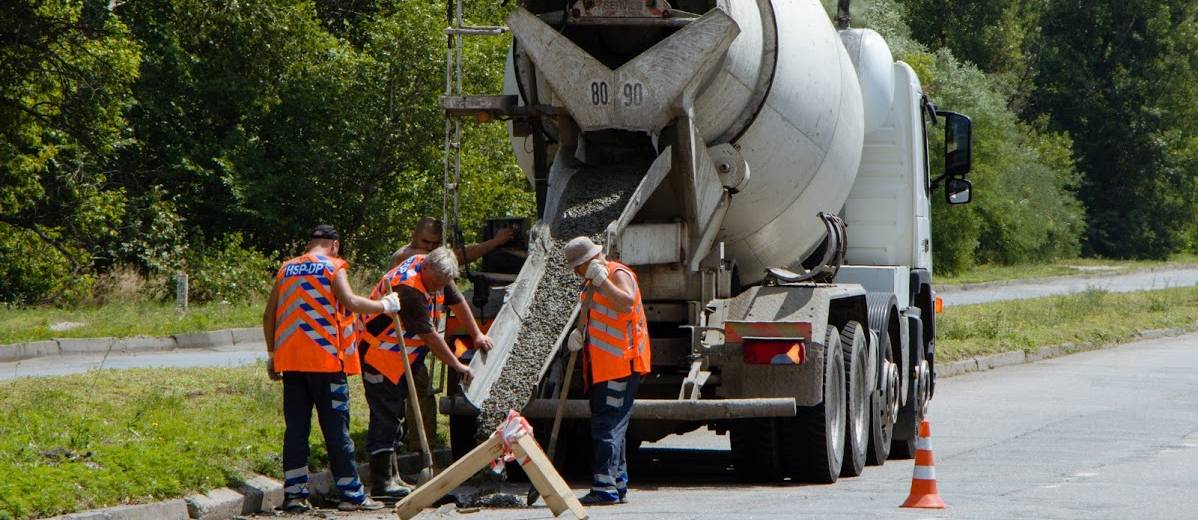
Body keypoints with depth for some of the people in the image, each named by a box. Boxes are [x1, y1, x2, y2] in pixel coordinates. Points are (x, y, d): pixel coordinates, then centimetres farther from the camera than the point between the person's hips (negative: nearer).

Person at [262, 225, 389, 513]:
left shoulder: (286, 269, 13)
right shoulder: (333, 267, -2)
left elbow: (269, 315, 14)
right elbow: (350, 301, -18)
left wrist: (272, 354, 21)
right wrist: (385, 305, -6)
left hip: (289, 360, 5)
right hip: (325, 359, -5)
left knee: (296, 429, 7)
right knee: (336, 430, 0)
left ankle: (294, 493, 3)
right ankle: (351, 494, 3)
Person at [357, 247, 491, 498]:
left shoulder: (435, 273, -1)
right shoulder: (408, 288, -29)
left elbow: (457, 300, 16)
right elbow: (429, 335, -25)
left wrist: (477, 334, 16)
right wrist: (457, 365, -18)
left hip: (400, 359, 10)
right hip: (378, 353, -10)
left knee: (396, 415, 13)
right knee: (385, 415, -12)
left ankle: (390, 476, 19)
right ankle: (381, 481, -14)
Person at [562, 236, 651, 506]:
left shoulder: (618, 274, -11)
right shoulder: (591, 282, 19)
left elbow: (626, 303, -29)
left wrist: (602, 280, -28)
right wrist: (579, 333, 10)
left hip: (620, 366, -10)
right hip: (601, 367, 10)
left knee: (607, 426, -14)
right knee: (611, 427, 14)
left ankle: (605, 488, -16)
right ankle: (618, 486, 20)